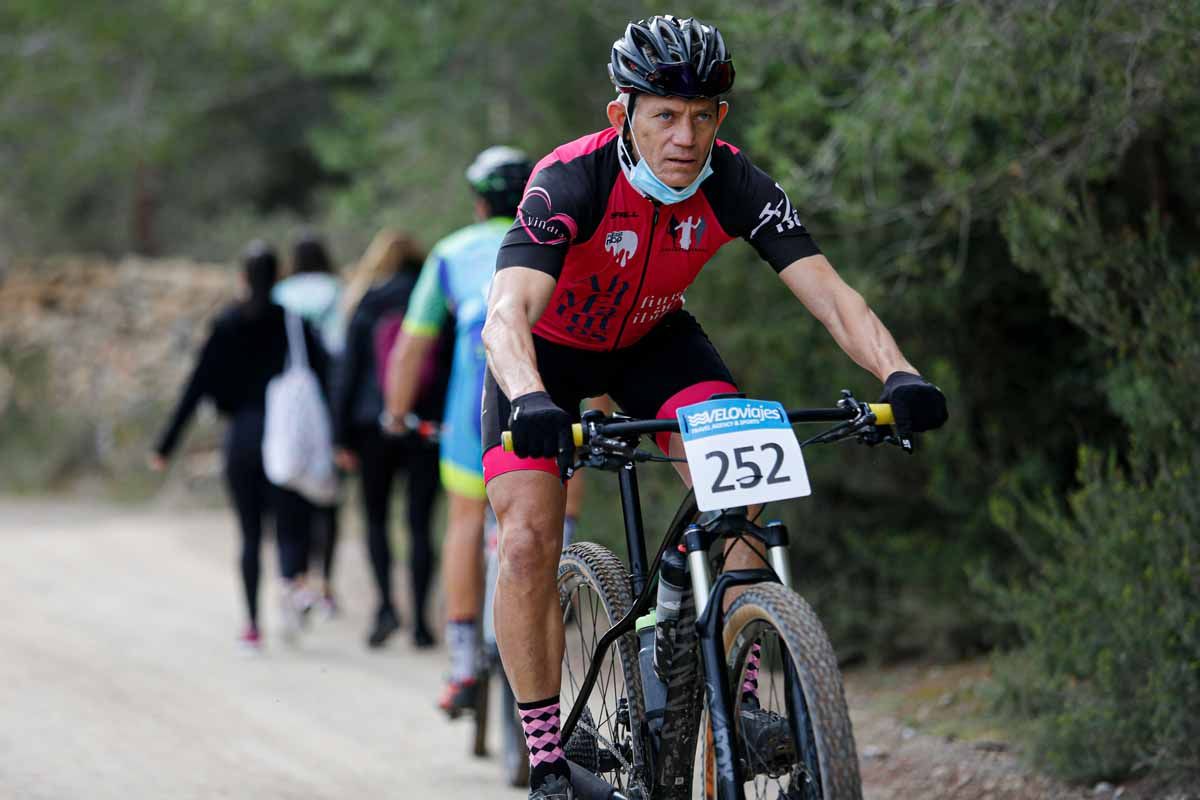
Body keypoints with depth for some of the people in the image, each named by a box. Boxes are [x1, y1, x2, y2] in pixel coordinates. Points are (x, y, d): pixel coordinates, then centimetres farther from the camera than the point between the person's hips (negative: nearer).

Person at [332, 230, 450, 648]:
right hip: (430, 427, 1)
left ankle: (386, 603, -7)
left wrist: (342, 438, 1)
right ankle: (420, 621, 0)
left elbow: (347, 374, -2)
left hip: (376, 426, -1)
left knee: (376, 520, 12)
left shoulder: (366, 311, 0)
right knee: (420, 524, 4)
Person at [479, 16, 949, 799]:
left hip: (653, 338, 3)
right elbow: (508, 311, -49)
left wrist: (898, 373, -50)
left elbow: (825, 287, -32)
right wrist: (531, 402, -69)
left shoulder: (733, 183, -25)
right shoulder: (571, 181, -36)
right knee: (528, 544, -17)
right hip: (549, 349, -3)